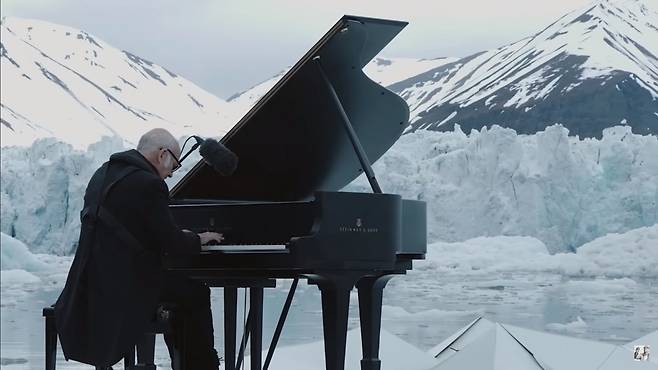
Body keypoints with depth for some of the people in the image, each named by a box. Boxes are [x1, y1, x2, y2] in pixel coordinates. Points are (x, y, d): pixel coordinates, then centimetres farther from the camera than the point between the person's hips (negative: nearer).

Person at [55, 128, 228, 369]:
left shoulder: (104, 173, 11)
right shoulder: (149, 184, -17)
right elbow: (172, 244, -16)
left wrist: (179, 236, 22)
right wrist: (199, 239, 5)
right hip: (126, 284, -9)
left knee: (181, 285, 28)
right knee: (197, 293, 10)